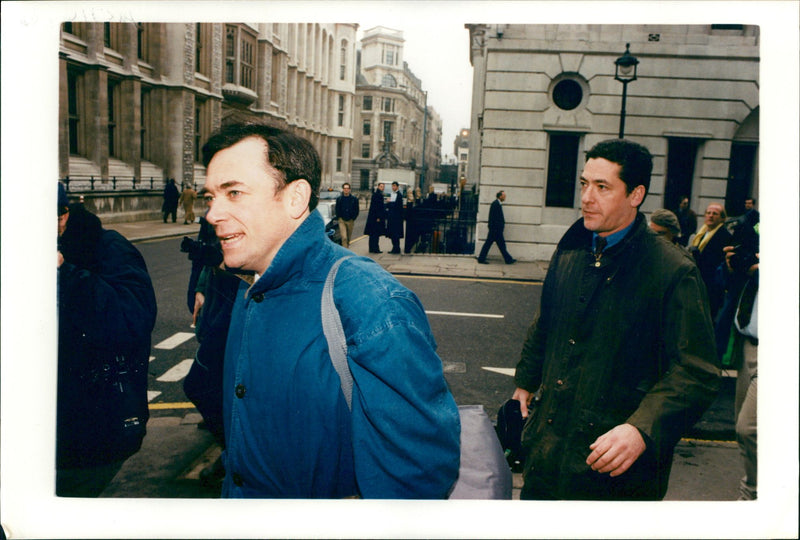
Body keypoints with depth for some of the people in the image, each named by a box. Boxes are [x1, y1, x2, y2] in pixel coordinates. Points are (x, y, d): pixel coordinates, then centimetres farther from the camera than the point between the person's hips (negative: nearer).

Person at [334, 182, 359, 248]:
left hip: (350, 220, 1)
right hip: (342, 220, -1)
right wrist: (339, 217, -1)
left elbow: (356, 210, 5)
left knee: (349, 236, 14)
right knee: (344, 237, -12)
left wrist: (353, 218, -2)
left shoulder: (354, 199, 1)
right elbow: (337, 210, 9)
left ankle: (347, 244, 39)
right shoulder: (339, 199, 1)